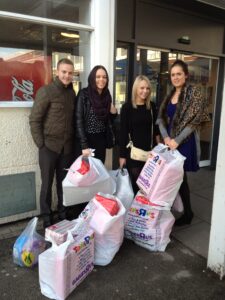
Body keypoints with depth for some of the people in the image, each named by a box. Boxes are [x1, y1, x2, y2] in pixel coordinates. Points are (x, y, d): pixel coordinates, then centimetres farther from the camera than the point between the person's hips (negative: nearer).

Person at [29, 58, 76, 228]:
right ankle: (47, 219, 21)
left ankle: (63, 215, 28)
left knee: (64, 183, 13)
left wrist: (73, 141, 7)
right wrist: (40, 144, -11)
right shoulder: (46, 91, -8)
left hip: (67, 147, 4)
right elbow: (34, 120, -9)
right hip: (49, 146, -4)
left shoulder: (72, 93, 8)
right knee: (47, 184, 6)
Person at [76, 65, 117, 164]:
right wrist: (84, 145, -19)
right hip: (87, 139, -5)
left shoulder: (107, 95, 6)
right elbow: (79, 120, -13)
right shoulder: (84, 94, -10)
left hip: (101, 140, 5)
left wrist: (113, 113, -6)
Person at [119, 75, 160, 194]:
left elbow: (155, 129, 12)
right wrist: (122, 155, -7)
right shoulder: (127, 107, -5)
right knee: (135, 183, 3)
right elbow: (123, 132, -6)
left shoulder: (152, 106, 6)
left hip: (149, 150, 3)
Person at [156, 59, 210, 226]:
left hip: (185, 142, -6)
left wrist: (177, 140, -17)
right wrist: (166, 137, -8)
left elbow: (193, 120, -14)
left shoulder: (194, 93, -7)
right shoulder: (170, 95, 12)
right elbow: (161, 118, 8)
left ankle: (188, 213, 20)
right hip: (170, 141, 6)